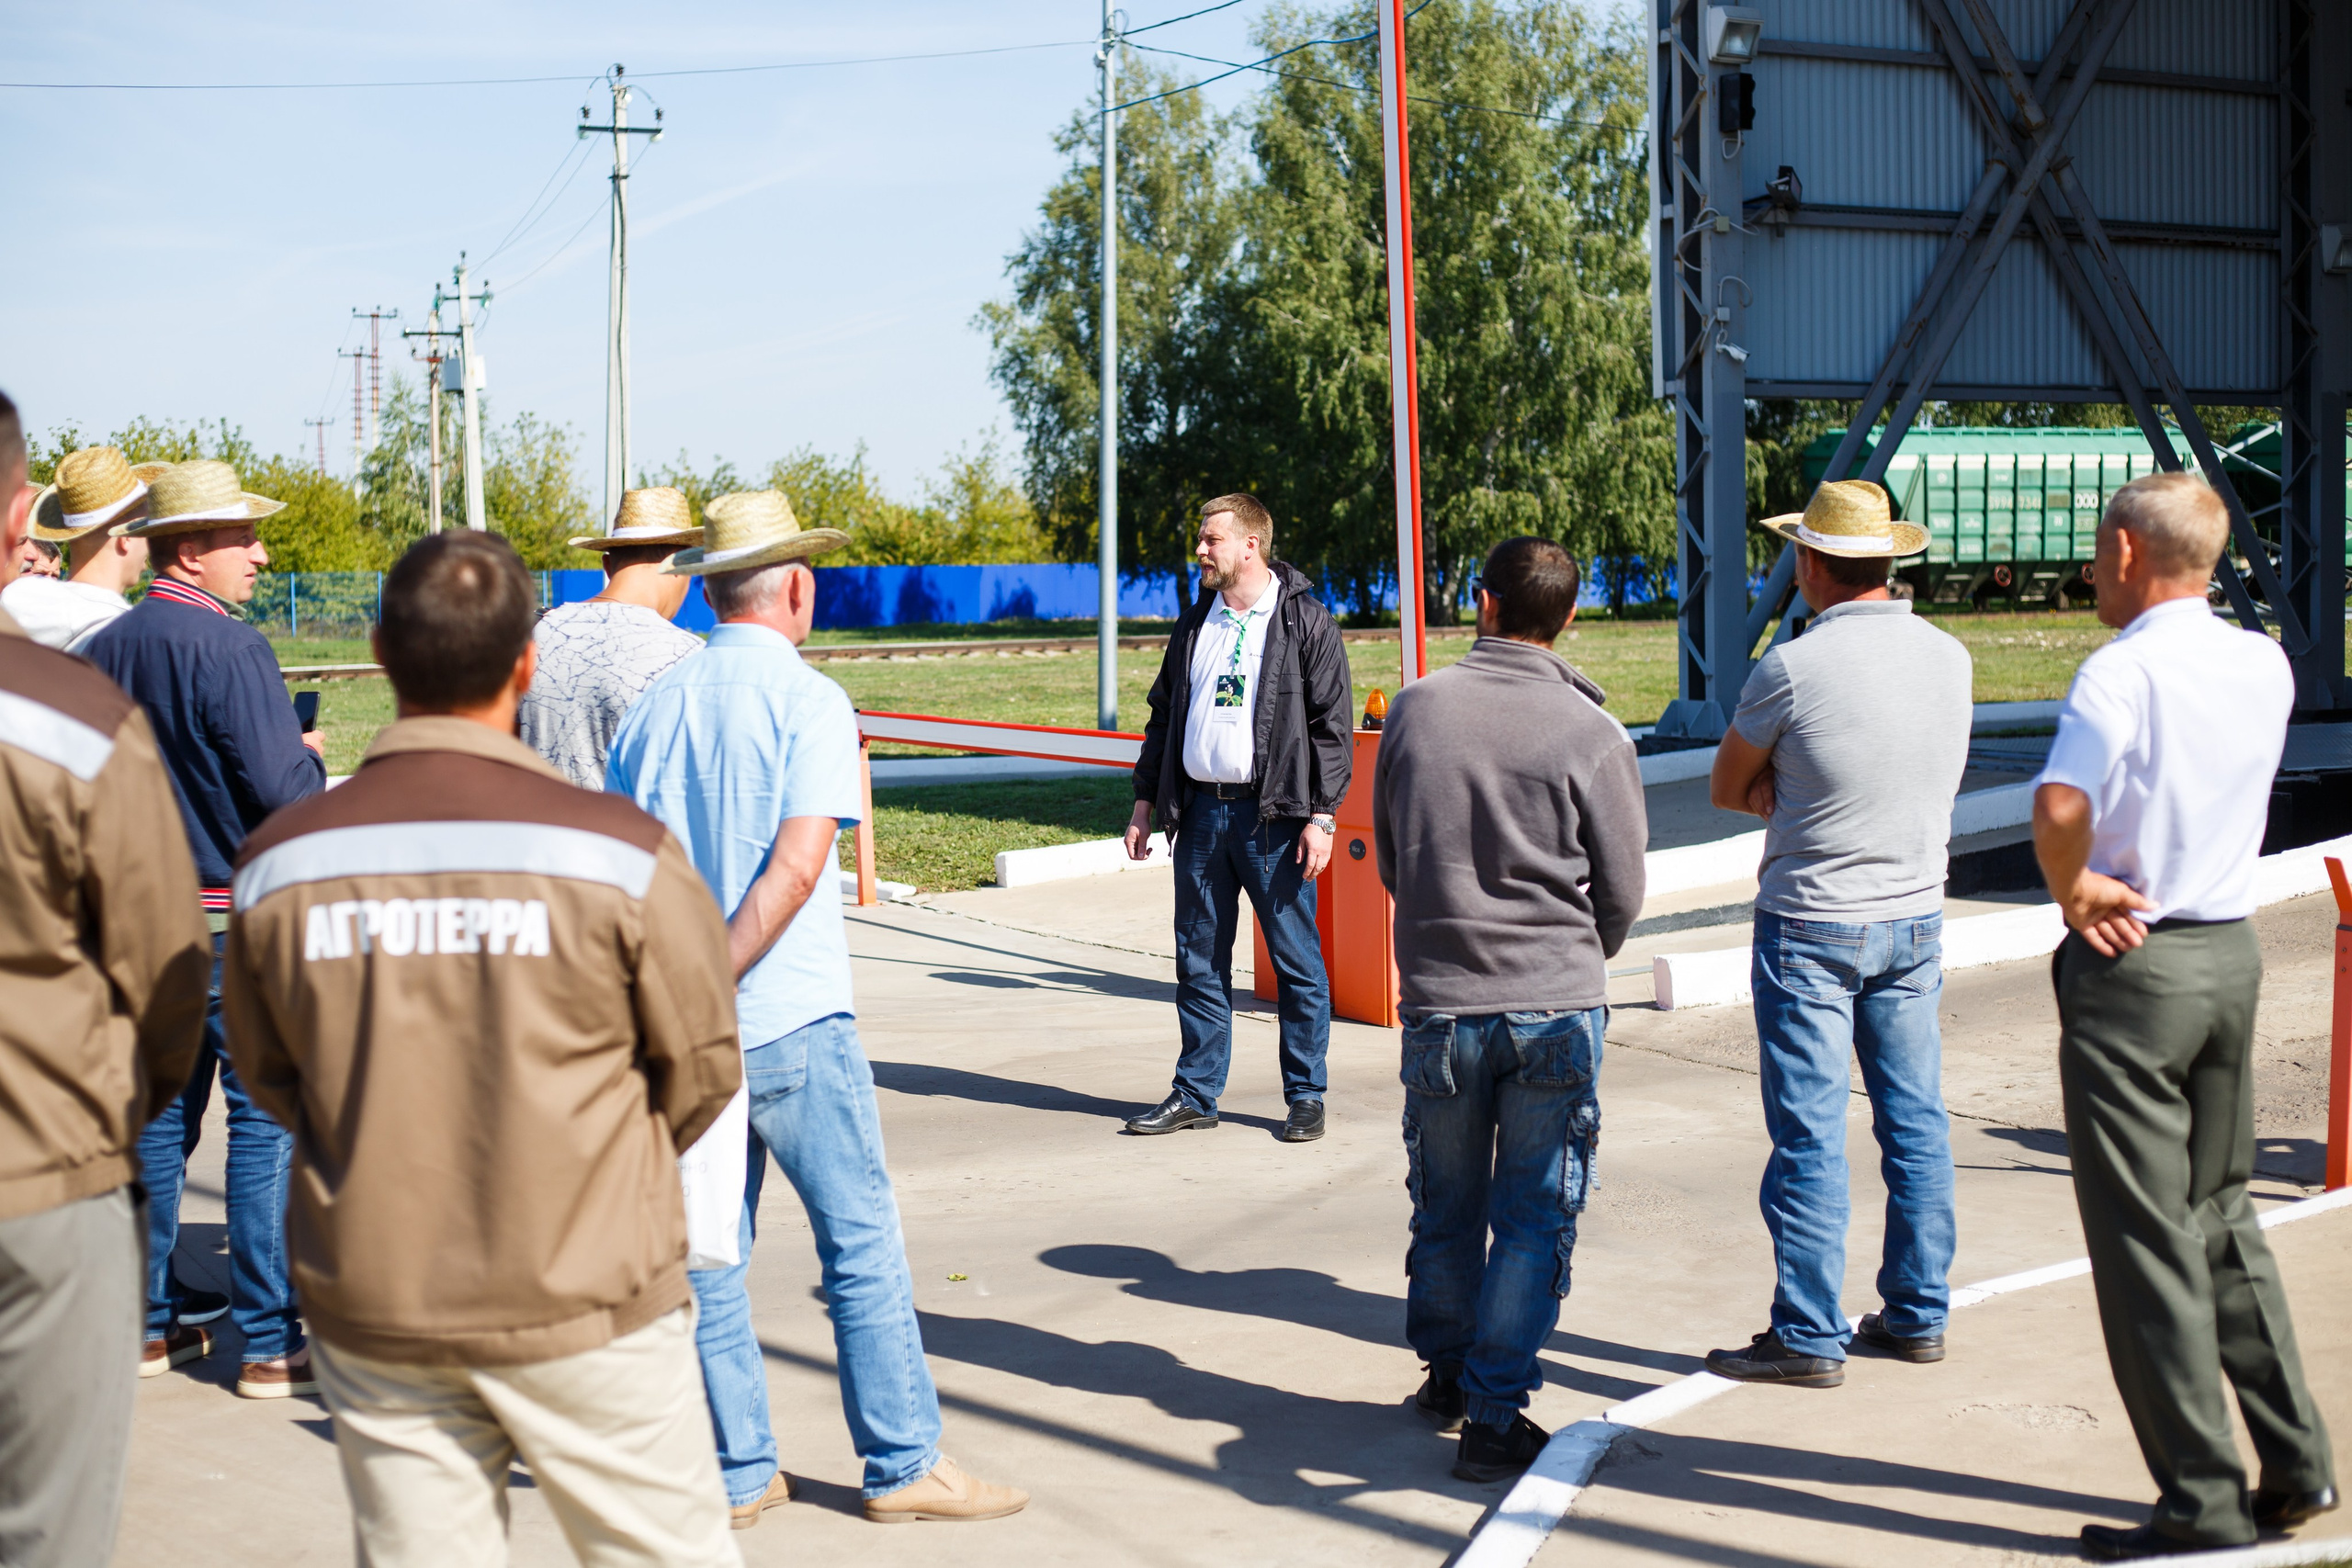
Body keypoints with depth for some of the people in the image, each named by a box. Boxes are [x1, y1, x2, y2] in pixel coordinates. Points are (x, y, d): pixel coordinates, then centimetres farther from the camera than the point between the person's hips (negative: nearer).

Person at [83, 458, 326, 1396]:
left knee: (156, 1115, 15)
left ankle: (147, 1325, 22)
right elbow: (284, 793, -20)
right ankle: (269, 1344, 2)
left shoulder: (102, 651, 8)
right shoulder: (228, 649, -16)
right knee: (265, 1120, -1)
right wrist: (310, 756, 0)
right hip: (236, 925, -8)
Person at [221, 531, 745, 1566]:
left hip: (372, 1312, 3)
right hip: (583, 1298, -3)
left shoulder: (282, 863, -5)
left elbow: (269, 1075, 7)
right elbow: (702, 1068, -3)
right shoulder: (619, 853, -13)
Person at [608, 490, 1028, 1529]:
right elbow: (795, 866, -20)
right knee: (861, 1242, 4)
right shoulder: (809, 702, -9)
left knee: (709, 1252, 11)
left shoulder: (656, 707, 7)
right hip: (792, 1026, -5)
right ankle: (902, 1464, 10)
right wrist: (708, 984, -18)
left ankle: (738, 1474, 17)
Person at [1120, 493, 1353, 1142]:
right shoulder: (1194, 624, 14)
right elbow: (1163, 716, 20)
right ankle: (1195, 1093, 18)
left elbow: (1332, 724, -5)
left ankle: (1306, 1097, 11)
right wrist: (1145, 803, 15)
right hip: (1201, 812, 5)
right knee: (1200, 961, 9)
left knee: (1296, 960, 1)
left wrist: (1321, 818, -12)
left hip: (1274, 817, -5)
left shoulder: (1306, 623, -3)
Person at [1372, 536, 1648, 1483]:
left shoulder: (1415, 712, -1)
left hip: (1438, 1004, 3)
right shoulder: (1592, 735, -9)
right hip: (1557, 1007, -2)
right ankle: (1495, 1415, 7)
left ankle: (1446, 1376, 35)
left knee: (1445, 1205, 18)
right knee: (1535, 1217, 7)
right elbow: (1624, 889, -2)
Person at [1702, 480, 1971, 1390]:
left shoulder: (1792, 667, -16)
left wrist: (1779, 797, 5)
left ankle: (1808, 1337, 3)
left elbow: (1728, 790, -3)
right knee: (1915, 1122, 12)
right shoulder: (1950, 658, 2)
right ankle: (1918, 1315, 20)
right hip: (1916, 916, 6)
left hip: (1810, 924, -6)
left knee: (1808, 1135, -1)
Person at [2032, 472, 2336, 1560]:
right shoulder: (2266, 667, 5)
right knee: (2222, 1216, 20)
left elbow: (2059, 808, -31)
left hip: (2132, 965, -7)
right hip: (2233, 949, 7)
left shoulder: (2120, 672, -18)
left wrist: (2073, 892, -14)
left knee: (2146, 1239, 1)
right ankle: (2295, 1463, 23)